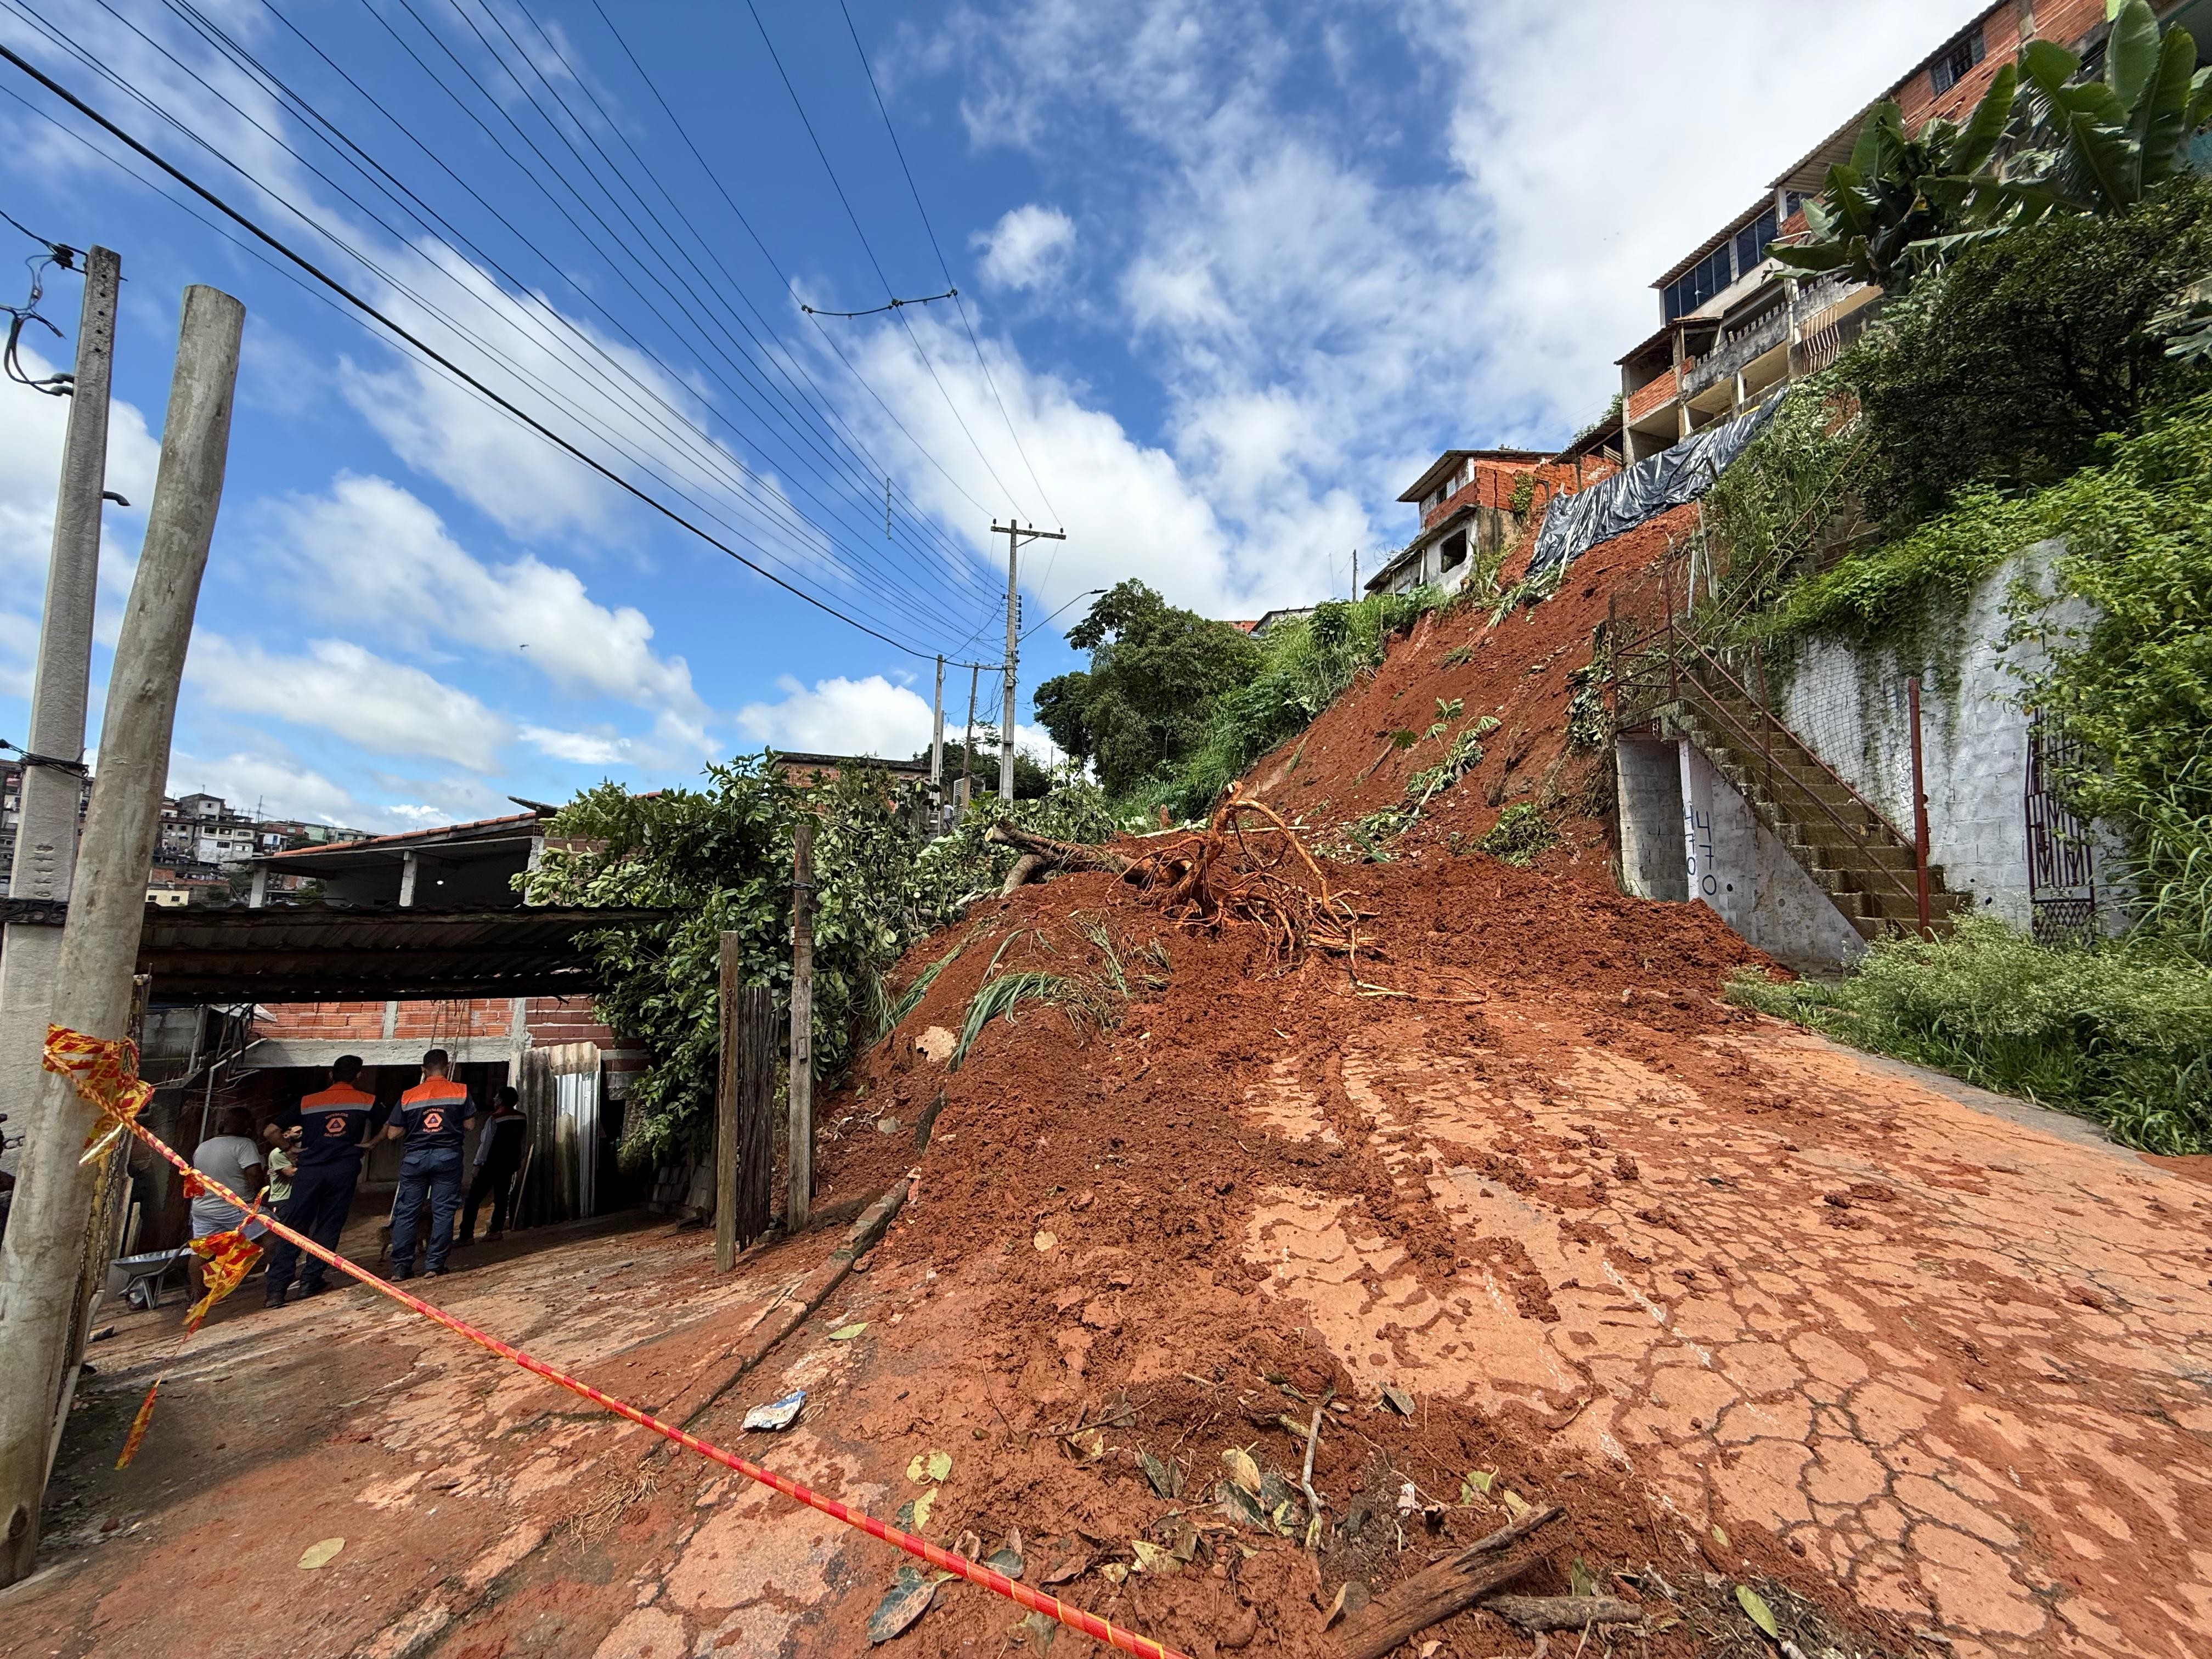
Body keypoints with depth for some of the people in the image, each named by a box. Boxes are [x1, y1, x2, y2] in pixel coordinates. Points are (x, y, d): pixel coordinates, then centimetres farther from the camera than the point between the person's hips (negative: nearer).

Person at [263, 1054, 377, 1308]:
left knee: (292, 1229, 6)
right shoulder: (367, 1102, 7)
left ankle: (276, 1290, 2)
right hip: (344, 1170, -1)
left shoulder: (307, 1102, 10)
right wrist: (368, 1144, 22)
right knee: (328, 1228, 9)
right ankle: (309, 1283, 9)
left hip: (309, 1170, 1)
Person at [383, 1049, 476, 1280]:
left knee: (407, 1211, 11)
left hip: (415, 1157, 2)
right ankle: (434, 1264, 5)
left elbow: (392, 1134, 3)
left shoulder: (408, 1096, 1)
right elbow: (469, 1124, 0)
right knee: (443, 1211, 4)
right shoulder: (460, 1092, -2)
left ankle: (401, 1266, 11)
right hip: (448, 1155, -1)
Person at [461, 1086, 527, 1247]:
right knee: (501, 1197, 13)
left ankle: (466, 1235, -3)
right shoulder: (522, 1118, 4)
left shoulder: (494, 1119, -14)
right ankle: (496, 1230, 7)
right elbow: (524, 1140, 9)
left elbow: (486, 1143, -13)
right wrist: (518, 1161, 18)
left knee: (474, 1198, 0)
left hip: (492, 1164, -6)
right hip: (510, 1164, 6)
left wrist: (478, 1163, -6)